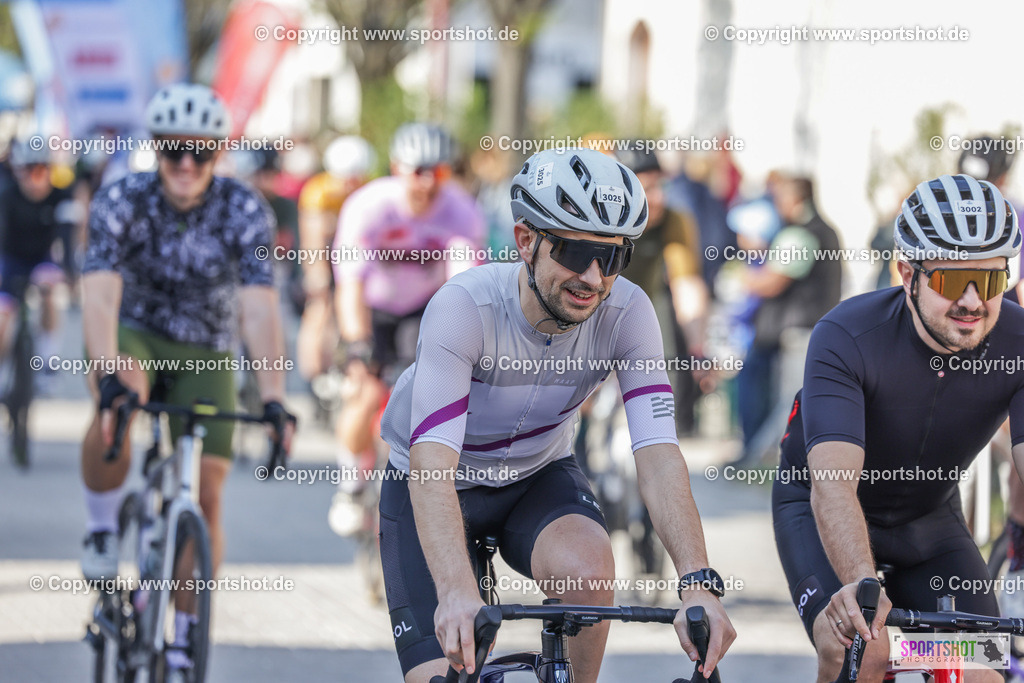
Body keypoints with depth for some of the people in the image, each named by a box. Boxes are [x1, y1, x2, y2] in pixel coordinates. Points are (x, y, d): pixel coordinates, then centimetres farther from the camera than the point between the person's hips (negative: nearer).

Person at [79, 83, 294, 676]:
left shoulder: (245, 211, -19)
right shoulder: (122, 201, -20)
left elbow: (260, 307, -29)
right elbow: (101, 295, -32)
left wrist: (274, 396, -42)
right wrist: (110, 376, -48)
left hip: (205, 354, 1)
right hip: (134, 336, -1)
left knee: (206, 496, -9)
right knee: (119, 405, -37)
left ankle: (181, 637, 6)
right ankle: (102, 530, -15)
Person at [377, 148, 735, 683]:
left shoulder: (626, 313, -23)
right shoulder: (464, 306, -33)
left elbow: (658, 456, -29)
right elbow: (432, 463, -43)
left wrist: (698, 584, -46)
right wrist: (457, 593, -59)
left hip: (537, 477, 2)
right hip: (435, 485, -2)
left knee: (588, 569, -31)